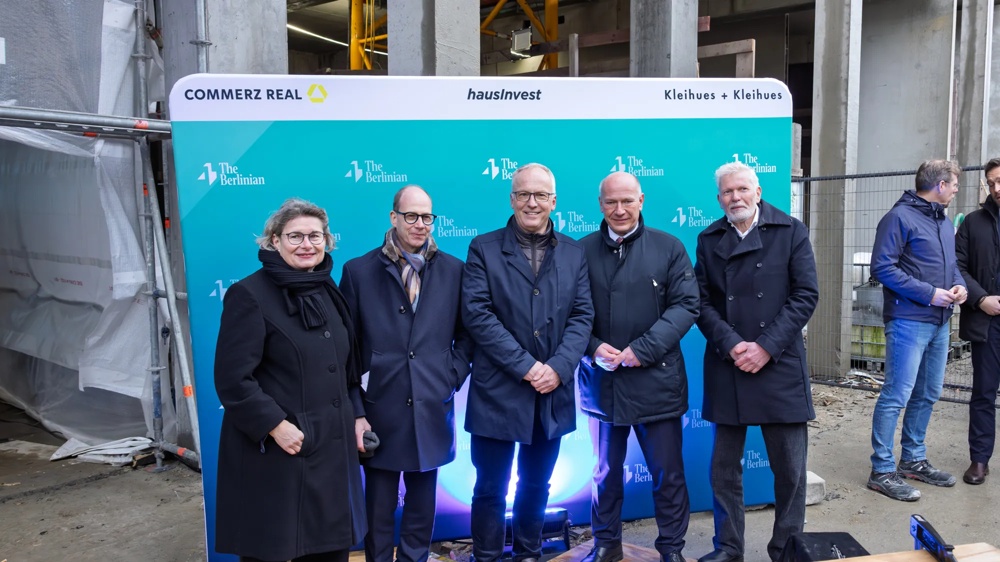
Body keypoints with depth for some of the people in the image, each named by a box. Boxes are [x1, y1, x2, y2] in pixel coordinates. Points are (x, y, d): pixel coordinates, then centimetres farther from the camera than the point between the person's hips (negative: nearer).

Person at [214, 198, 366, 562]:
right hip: (274, 451, -6)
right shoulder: (249, 295, -12)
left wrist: (356, 415, 8)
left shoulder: (329, 293, 9)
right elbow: (232, 379, -17)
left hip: (332, 447, 6)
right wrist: (276, 426, -21)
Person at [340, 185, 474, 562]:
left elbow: (467, 333, 11)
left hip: (432, 411, 2)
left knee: (422, 510, 16)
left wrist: (452, 377, -1)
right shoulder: (358, 271, -1)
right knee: (378, 513, 11)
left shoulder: (454, 270, 3)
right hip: (381, 411, -1)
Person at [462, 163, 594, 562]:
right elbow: (476, 314, -11)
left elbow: (582, 315, 1)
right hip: (498, 391, -3)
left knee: (536, 486, 17)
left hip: (552, 394, 3)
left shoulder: (573, 252, 8)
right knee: (491, 488, 8)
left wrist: (558, 367, -14)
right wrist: (525, 366, -16)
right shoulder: (484, 248, -2)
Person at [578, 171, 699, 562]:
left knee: (667, 473, 10)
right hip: (602, 381, 2)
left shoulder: (668, 247, -2)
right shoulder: (583, 250, 2)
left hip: (655, 380, -1)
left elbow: (687, 305, -8)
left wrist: (642, 350, -16)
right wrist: (593, 347, -15)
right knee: (606, 471, 17)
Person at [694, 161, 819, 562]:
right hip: (726, 368, 2)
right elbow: (702, 303, 3)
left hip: (780, 366, -2)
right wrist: (731, 345, -13)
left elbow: (806, 295, -5)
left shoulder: (791, 232, 1)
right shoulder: (709, 239, 8)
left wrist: (766, 347, -14)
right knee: (724, 467, 9)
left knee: (790, 468, 7)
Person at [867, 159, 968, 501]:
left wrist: (960, 285, 4)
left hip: (940, 322, 9)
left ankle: (913, 460, 30)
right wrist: (929, 293, -17)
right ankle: (882, 471, 1)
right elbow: (882, 268, -16)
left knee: (928, 395, 16)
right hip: (909, 321, -9)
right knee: (897, 395, -7)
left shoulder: (945, 222, 16)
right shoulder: (900, 217, -10)